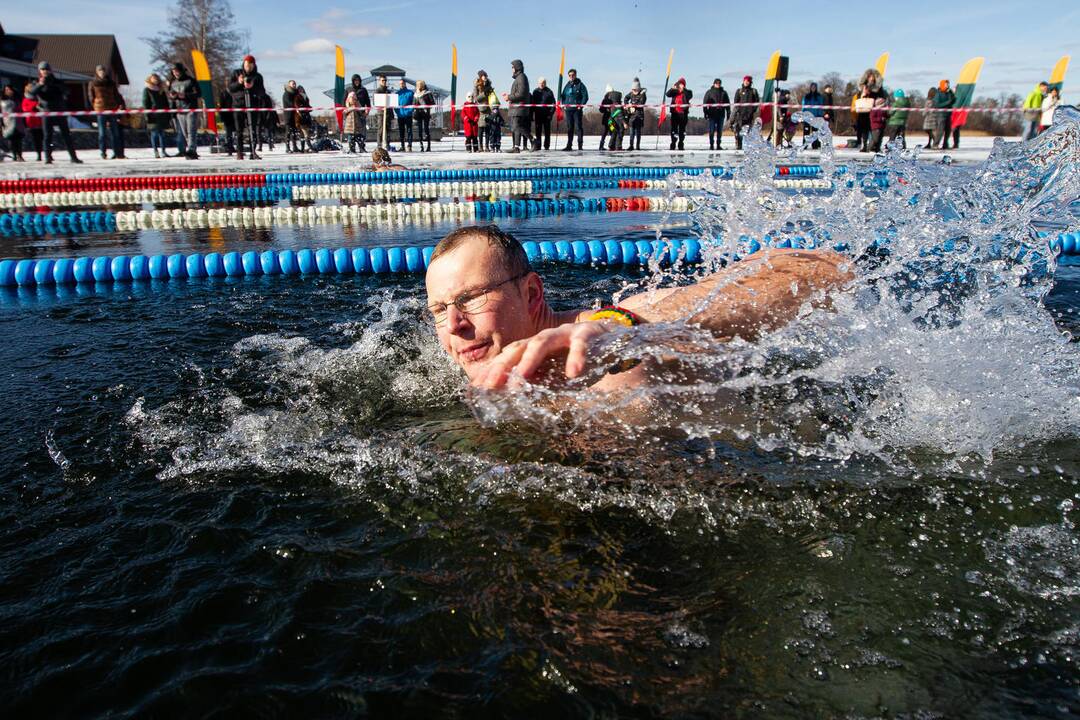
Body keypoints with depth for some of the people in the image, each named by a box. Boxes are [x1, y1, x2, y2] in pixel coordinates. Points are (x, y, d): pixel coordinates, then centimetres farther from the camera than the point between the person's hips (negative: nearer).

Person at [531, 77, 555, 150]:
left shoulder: (549, 91, 2)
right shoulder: (535, 92, 10)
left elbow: (553, 103, 0)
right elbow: (533, 103, 12)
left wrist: (551, 113, -10)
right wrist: (532, 114, 5)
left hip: (546, 114, -2)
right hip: (538, 114, 2)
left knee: (547, 131, 2)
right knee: (538, 131, 1)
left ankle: (547, 146, 7)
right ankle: (538, 146, 4)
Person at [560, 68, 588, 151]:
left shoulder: (580, 85, 1)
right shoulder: (567, 85, 16)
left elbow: (585, 96, -3)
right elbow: (562, 96, 23)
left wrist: (581, 105, -13)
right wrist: (563, 103, 5)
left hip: (577, 109, -5)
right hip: (568, 109, 5)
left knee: (579, 127, -6)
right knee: (569, 128, 6)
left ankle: (580, 145, -2)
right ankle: (569, 145, 9)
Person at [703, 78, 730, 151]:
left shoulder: (724, 93, 11)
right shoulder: (709, 92, 4)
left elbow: (727, 103, 13)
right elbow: (705, 103, 2)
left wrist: (728, 113, 7)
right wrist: (705, 113, -6)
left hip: (721, 114, 3)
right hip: (712, 114, -3)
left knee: (720, 131, 5)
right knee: (711, 130, -4)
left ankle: (718, 145, 10)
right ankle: (711, 145, 1)